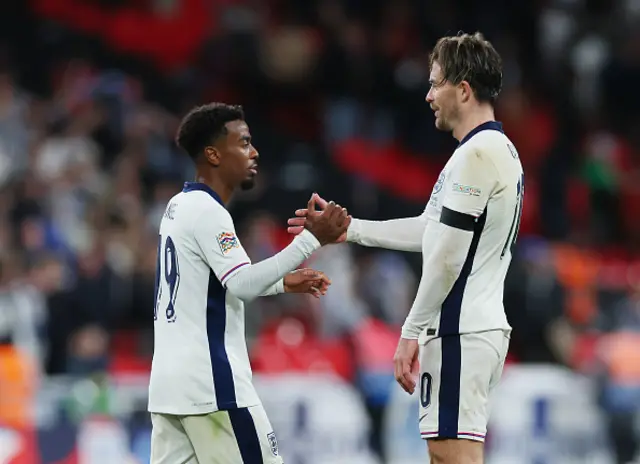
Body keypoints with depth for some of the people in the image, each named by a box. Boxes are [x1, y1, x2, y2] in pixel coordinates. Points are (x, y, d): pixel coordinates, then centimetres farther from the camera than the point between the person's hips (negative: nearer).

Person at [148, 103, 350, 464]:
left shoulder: (181, 207, 16)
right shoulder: (206, 211, -13)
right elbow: (243, 285, -24)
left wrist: (283, 284, 24)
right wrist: (313, 240, -25)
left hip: (170, 380, 9)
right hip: (210, 383, -9)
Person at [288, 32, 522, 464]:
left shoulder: (476, 155, -15)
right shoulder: (500, 149, 18)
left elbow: (448, 257, -18)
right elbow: (430, 229, 24)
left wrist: (412, 331, -14)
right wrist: (347, 229, 27)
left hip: (458, 332, -10)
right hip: (485, 327, 10)